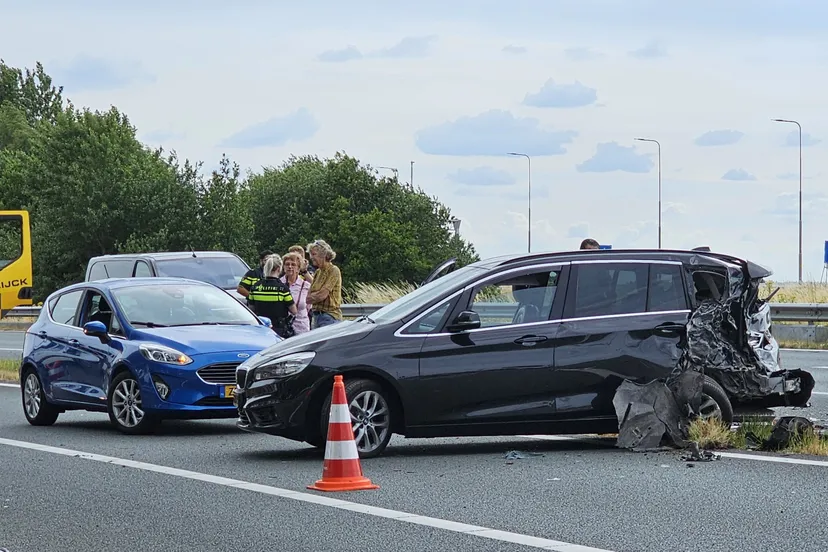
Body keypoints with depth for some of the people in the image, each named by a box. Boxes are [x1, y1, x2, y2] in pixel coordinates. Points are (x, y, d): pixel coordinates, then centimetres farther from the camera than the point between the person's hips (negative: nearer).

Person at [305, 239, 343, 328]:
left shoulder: (333, 270, -9)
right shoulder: (318, 272, 16)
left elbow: (322, 295, -14)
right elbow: (309, 296, 12)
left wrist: (311, 296, 1)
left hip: (330, 316, -8)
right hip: (316, 316, 8)